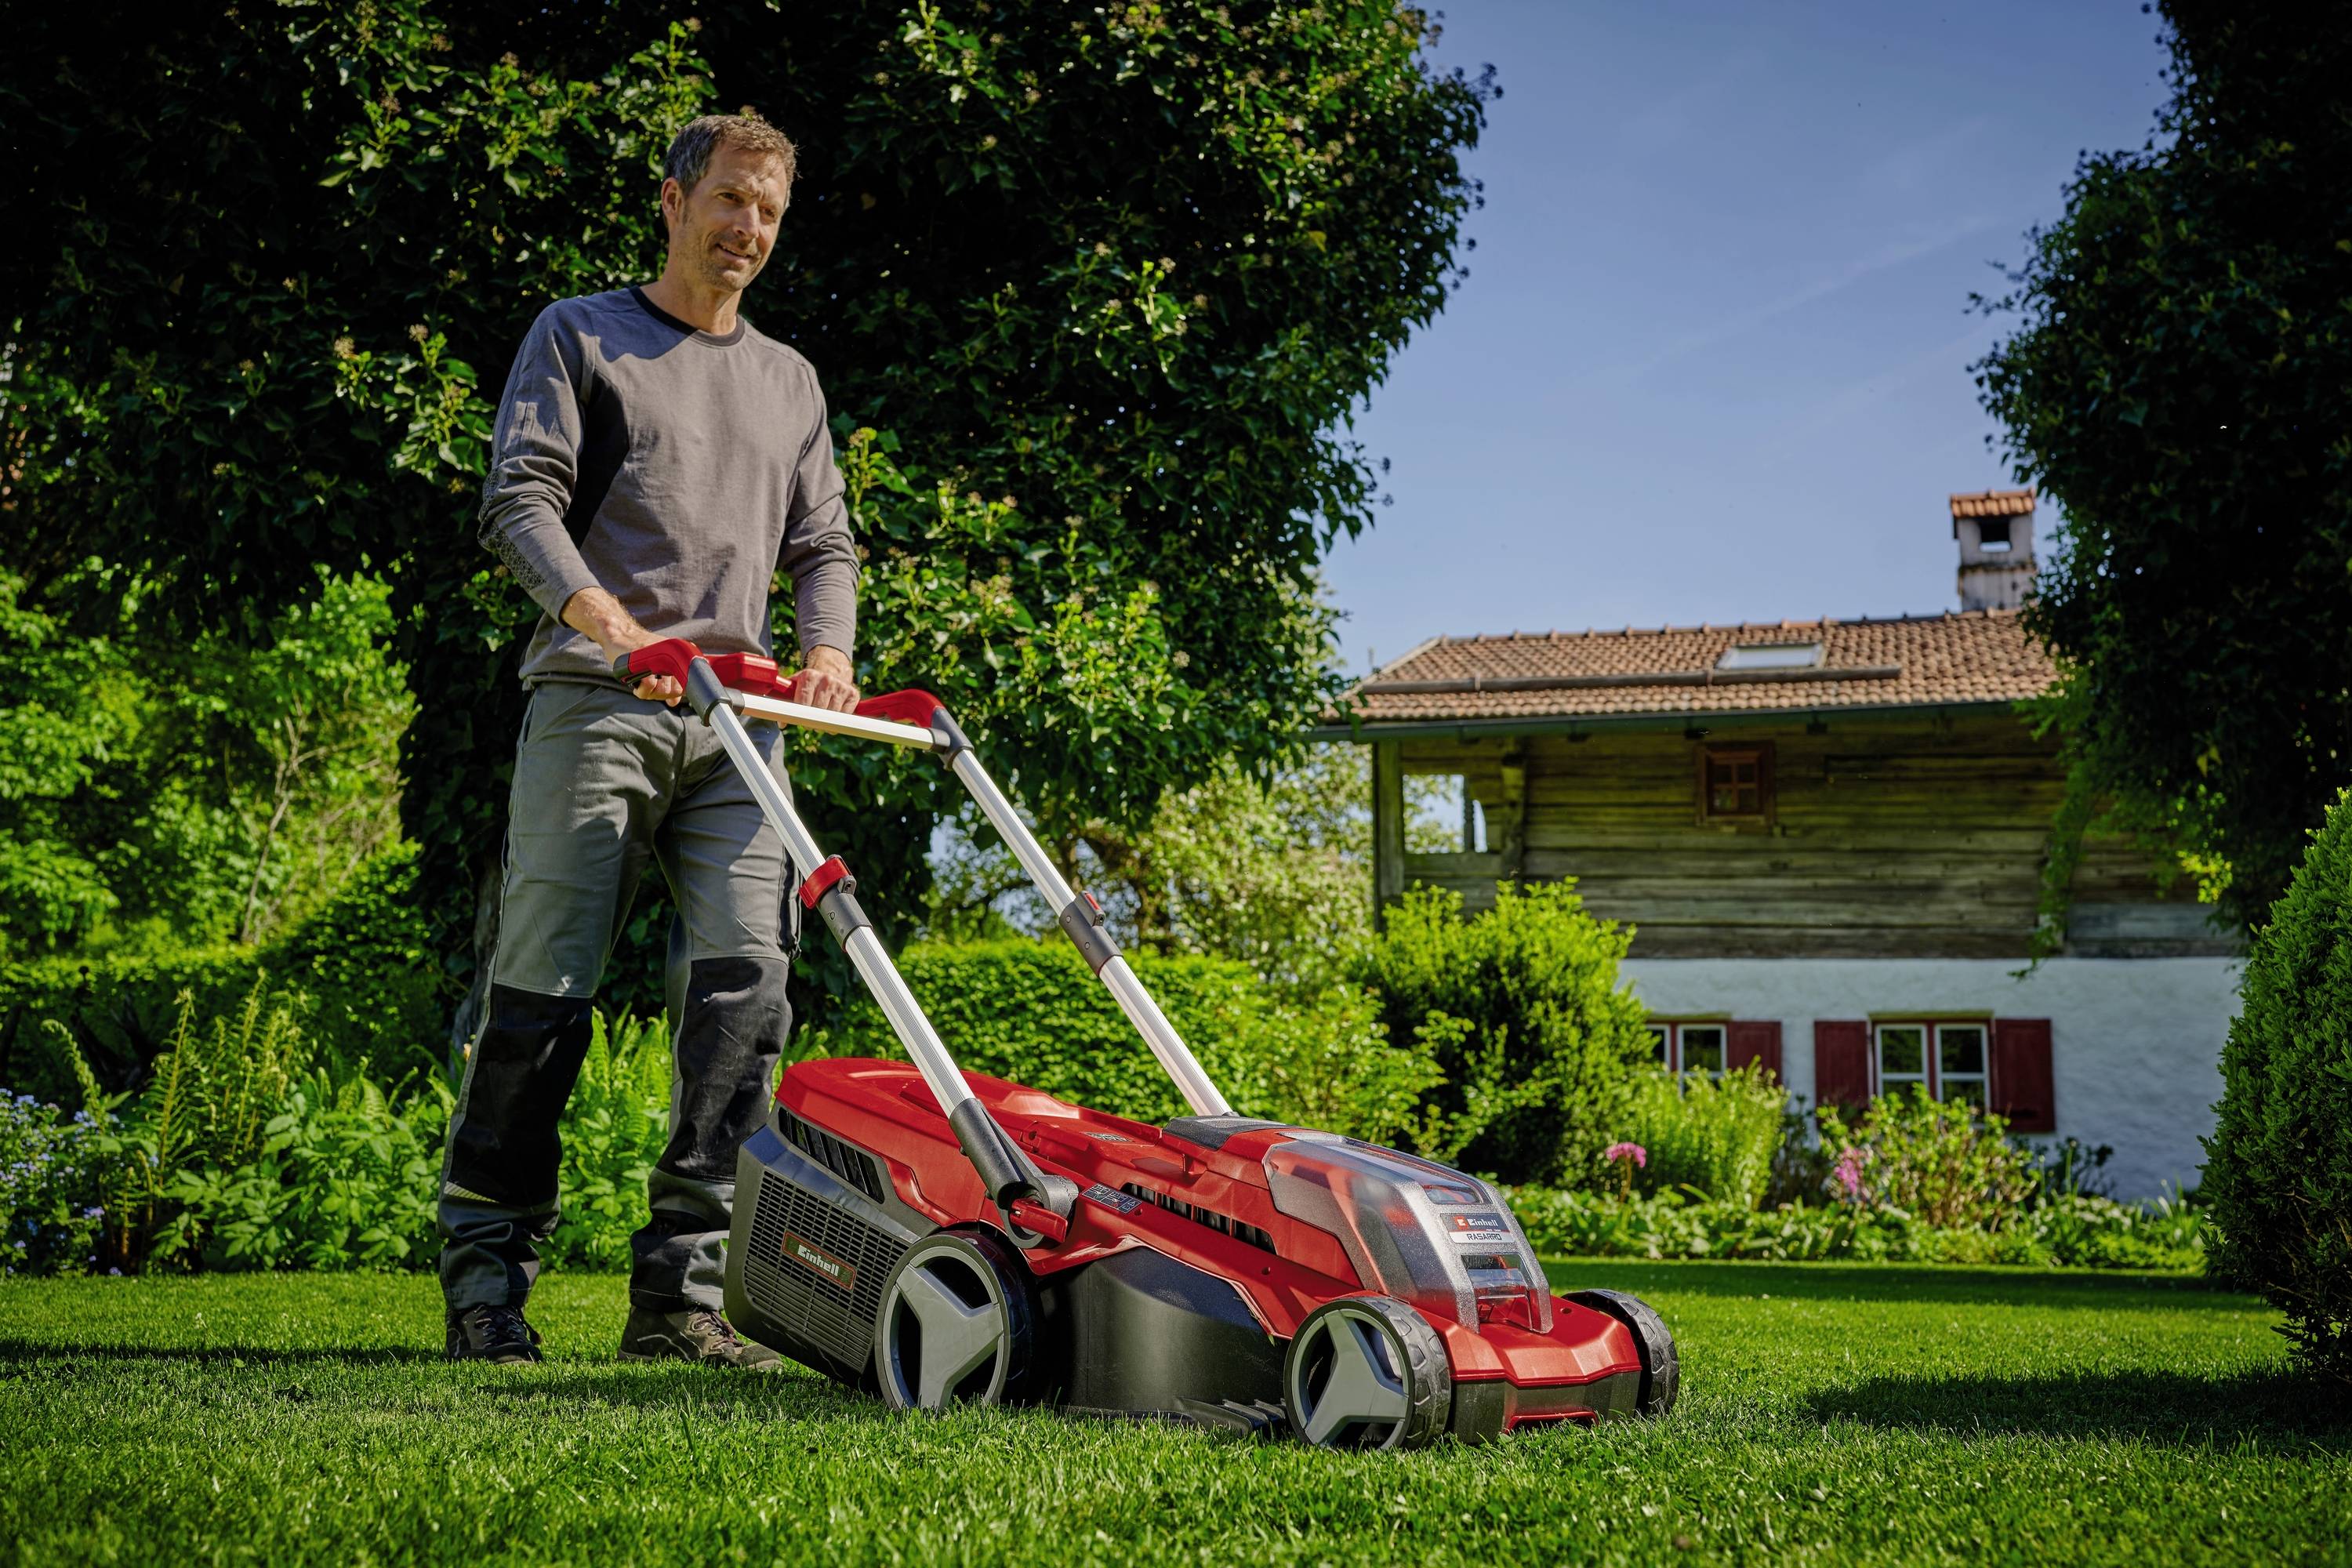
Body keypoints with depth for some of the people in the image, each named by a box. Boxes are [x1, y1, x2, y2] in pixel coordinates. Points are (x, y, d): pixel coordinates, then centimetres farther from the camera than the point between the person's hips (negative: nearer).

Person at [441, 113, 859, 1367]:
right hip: (596, 702, -4)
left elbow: (822, 546, 21)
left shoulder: (788, 381, 26)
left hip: (737, 722, 4)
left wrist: (827, 650, -1)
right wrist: (591, 606, -19)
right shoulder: (580, 337, 12)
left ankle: (680, 1289, -5)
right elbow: (520, 497, 0)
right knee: (545, 984, -8)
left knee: (744, 982, -8)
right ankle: (485, 1277, 1)